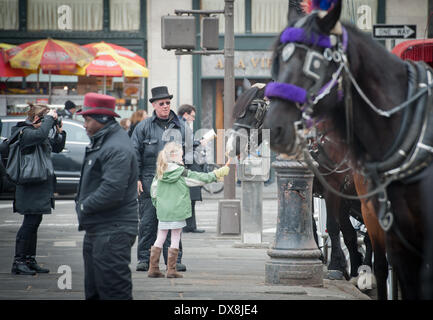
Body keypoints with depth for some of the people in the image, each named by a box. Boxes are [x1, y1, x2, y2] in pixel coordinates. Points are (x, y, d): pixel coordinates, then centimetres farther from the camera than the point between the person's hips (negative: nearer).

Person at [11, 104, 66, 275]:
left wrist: (59, 130, 9)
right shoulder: (24, 132, -12)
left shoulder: (35, 132, 18)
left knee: (33, 223, 12)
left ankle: (30, 261, 17)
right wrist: (50, 118, -21)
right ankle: (18, 262, -7)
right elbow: (40, 134, -34)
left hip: (40, 186, 10)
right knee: (30, 223, -10)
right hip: (31, 186, -10)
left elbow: (57, 147, 23)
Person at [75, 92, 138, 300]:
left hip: (112, 233, -11)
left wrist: (84, 206, -14)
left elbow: (112, 191, -27)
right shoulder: (100, 142, 15)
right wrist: (81, 202, 10)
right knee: (94, 290, 18)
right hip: (96, 230, 11)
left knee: (113, 291, -9)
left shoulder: (117, 149, -19)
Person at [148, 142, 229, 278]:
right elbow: (200, 178, -1)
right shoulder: (183, 173, -9)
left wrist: (157, 204, 26)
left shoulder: (160, 173, 5)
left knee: (160, 239, 9)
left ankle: (153, 268, 8)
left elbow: (153, 190, 12)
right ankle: (171, 269, 3)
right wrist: (216, 175, 10)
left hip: (163, 211, 5)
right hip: (177, 211, -4)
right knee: (175, 239, 3)